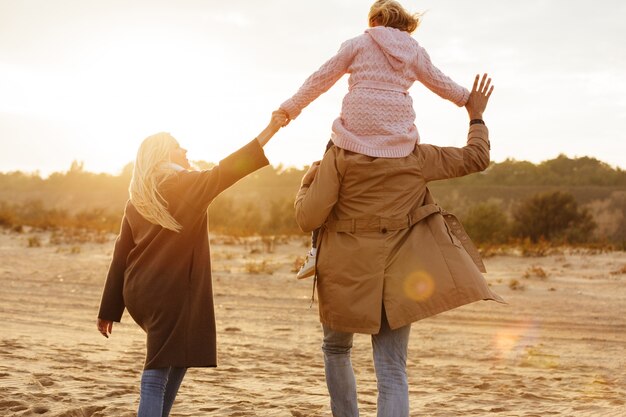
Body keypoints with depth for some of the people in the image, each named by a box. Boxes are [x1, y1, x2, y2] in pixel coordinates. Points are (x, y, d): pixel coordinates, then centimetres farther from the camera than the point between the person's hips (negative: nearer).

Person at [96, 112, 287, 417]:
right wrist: (269, 131, -13)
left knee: (177, 359, 24)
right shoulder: (184, 185, -5)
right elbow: (225, 172, -14)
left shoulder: (136, 201, 12)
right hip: (169, 294, -7)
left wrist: (108, 311, 14)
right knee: (156, 375, -9)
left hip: (139, 295, 7)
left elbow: (120, 257, 12)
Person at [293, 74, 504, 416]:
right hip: (395, 274, 1)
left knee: (336, 350, 26)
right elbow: (476, 158, 13)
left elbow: (308, 219, -9)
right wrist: (476, 117, 28)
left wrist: (306, 185, 10)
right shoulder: (417, 156, 3)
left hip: (345, 273, -1)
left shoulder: (337, 158, -5)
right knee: (392, 372, 0)